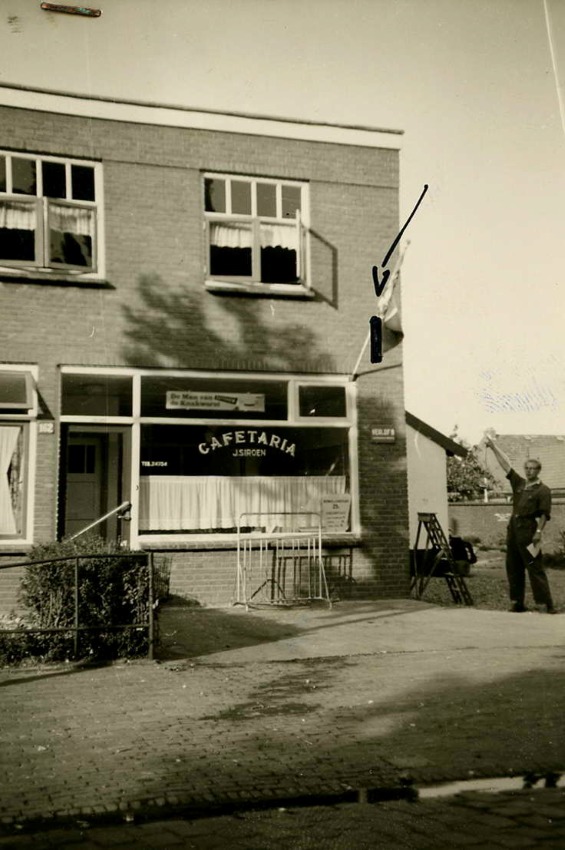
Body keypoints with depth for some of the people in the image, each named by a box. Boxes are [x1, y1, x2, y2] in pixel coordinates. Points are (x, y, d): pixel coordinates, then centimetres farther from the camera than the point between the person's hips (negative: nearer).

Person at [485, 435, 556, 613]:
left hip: (528, 531, -7)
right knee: (513, 567, 8)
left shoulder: (543, 490, -3)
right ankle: (517, 603, 15)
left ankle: (547, 603, -4)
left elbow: (544, 514, -9)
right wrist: (493, 446, 11)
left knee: (535, 567, -8)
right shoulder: (518, 483, 14)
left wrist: (539, 531, -19)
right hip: (513, 528, 7)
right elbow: (506, 464, 13)